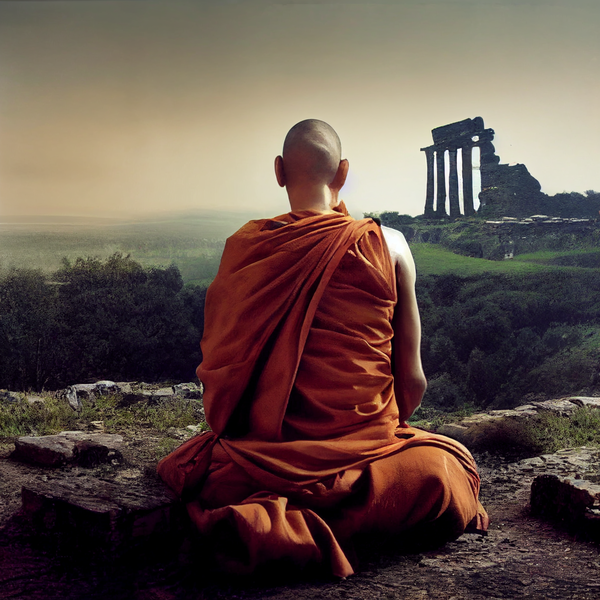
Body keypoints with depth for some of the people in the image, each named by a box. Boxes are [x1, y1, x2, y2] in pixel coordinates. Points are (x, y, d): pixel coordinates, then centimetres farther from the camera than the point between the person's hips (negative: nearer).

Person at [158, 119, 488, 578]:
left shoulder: (243, 246, -4)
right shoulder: (388, 247, -7)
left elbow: (219, 366, 4)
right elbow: (412, 380, -2)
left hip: (264, 454, 5)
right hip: (363, 450, -5)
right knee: (450, 468, 21)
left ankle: (263, 521, 5)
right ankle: (347, 523, -8)